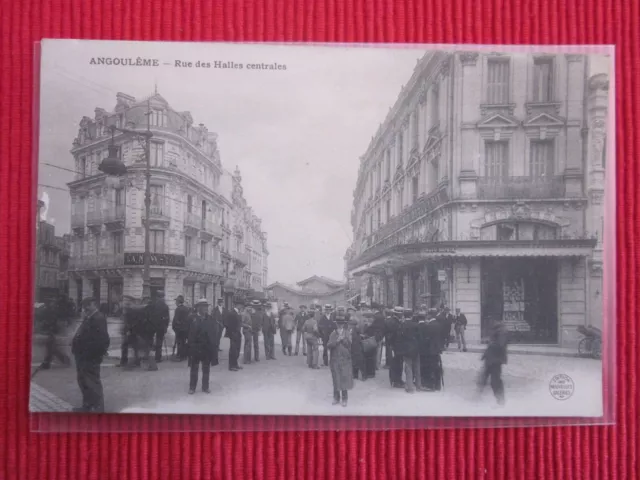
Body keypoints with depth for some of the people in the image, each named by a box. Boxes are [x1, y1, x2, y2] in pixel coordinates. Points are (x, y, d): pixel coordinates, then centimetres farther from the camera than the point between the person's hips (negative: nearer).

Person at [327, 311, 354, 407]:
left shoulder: (347, 333, 1)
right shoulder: (333, 333, 3)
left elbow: (349, 345, -8)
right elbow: (328, 345, -7)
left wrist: (343, 338, -17)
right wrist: (337, 340, -19)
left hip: (345, 360, -1)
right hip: (335, 360, 1)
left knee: (344, 379, 1)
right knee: (336, 380, 8)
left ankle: (344, 399, 12)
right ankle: (336, 397, 20)